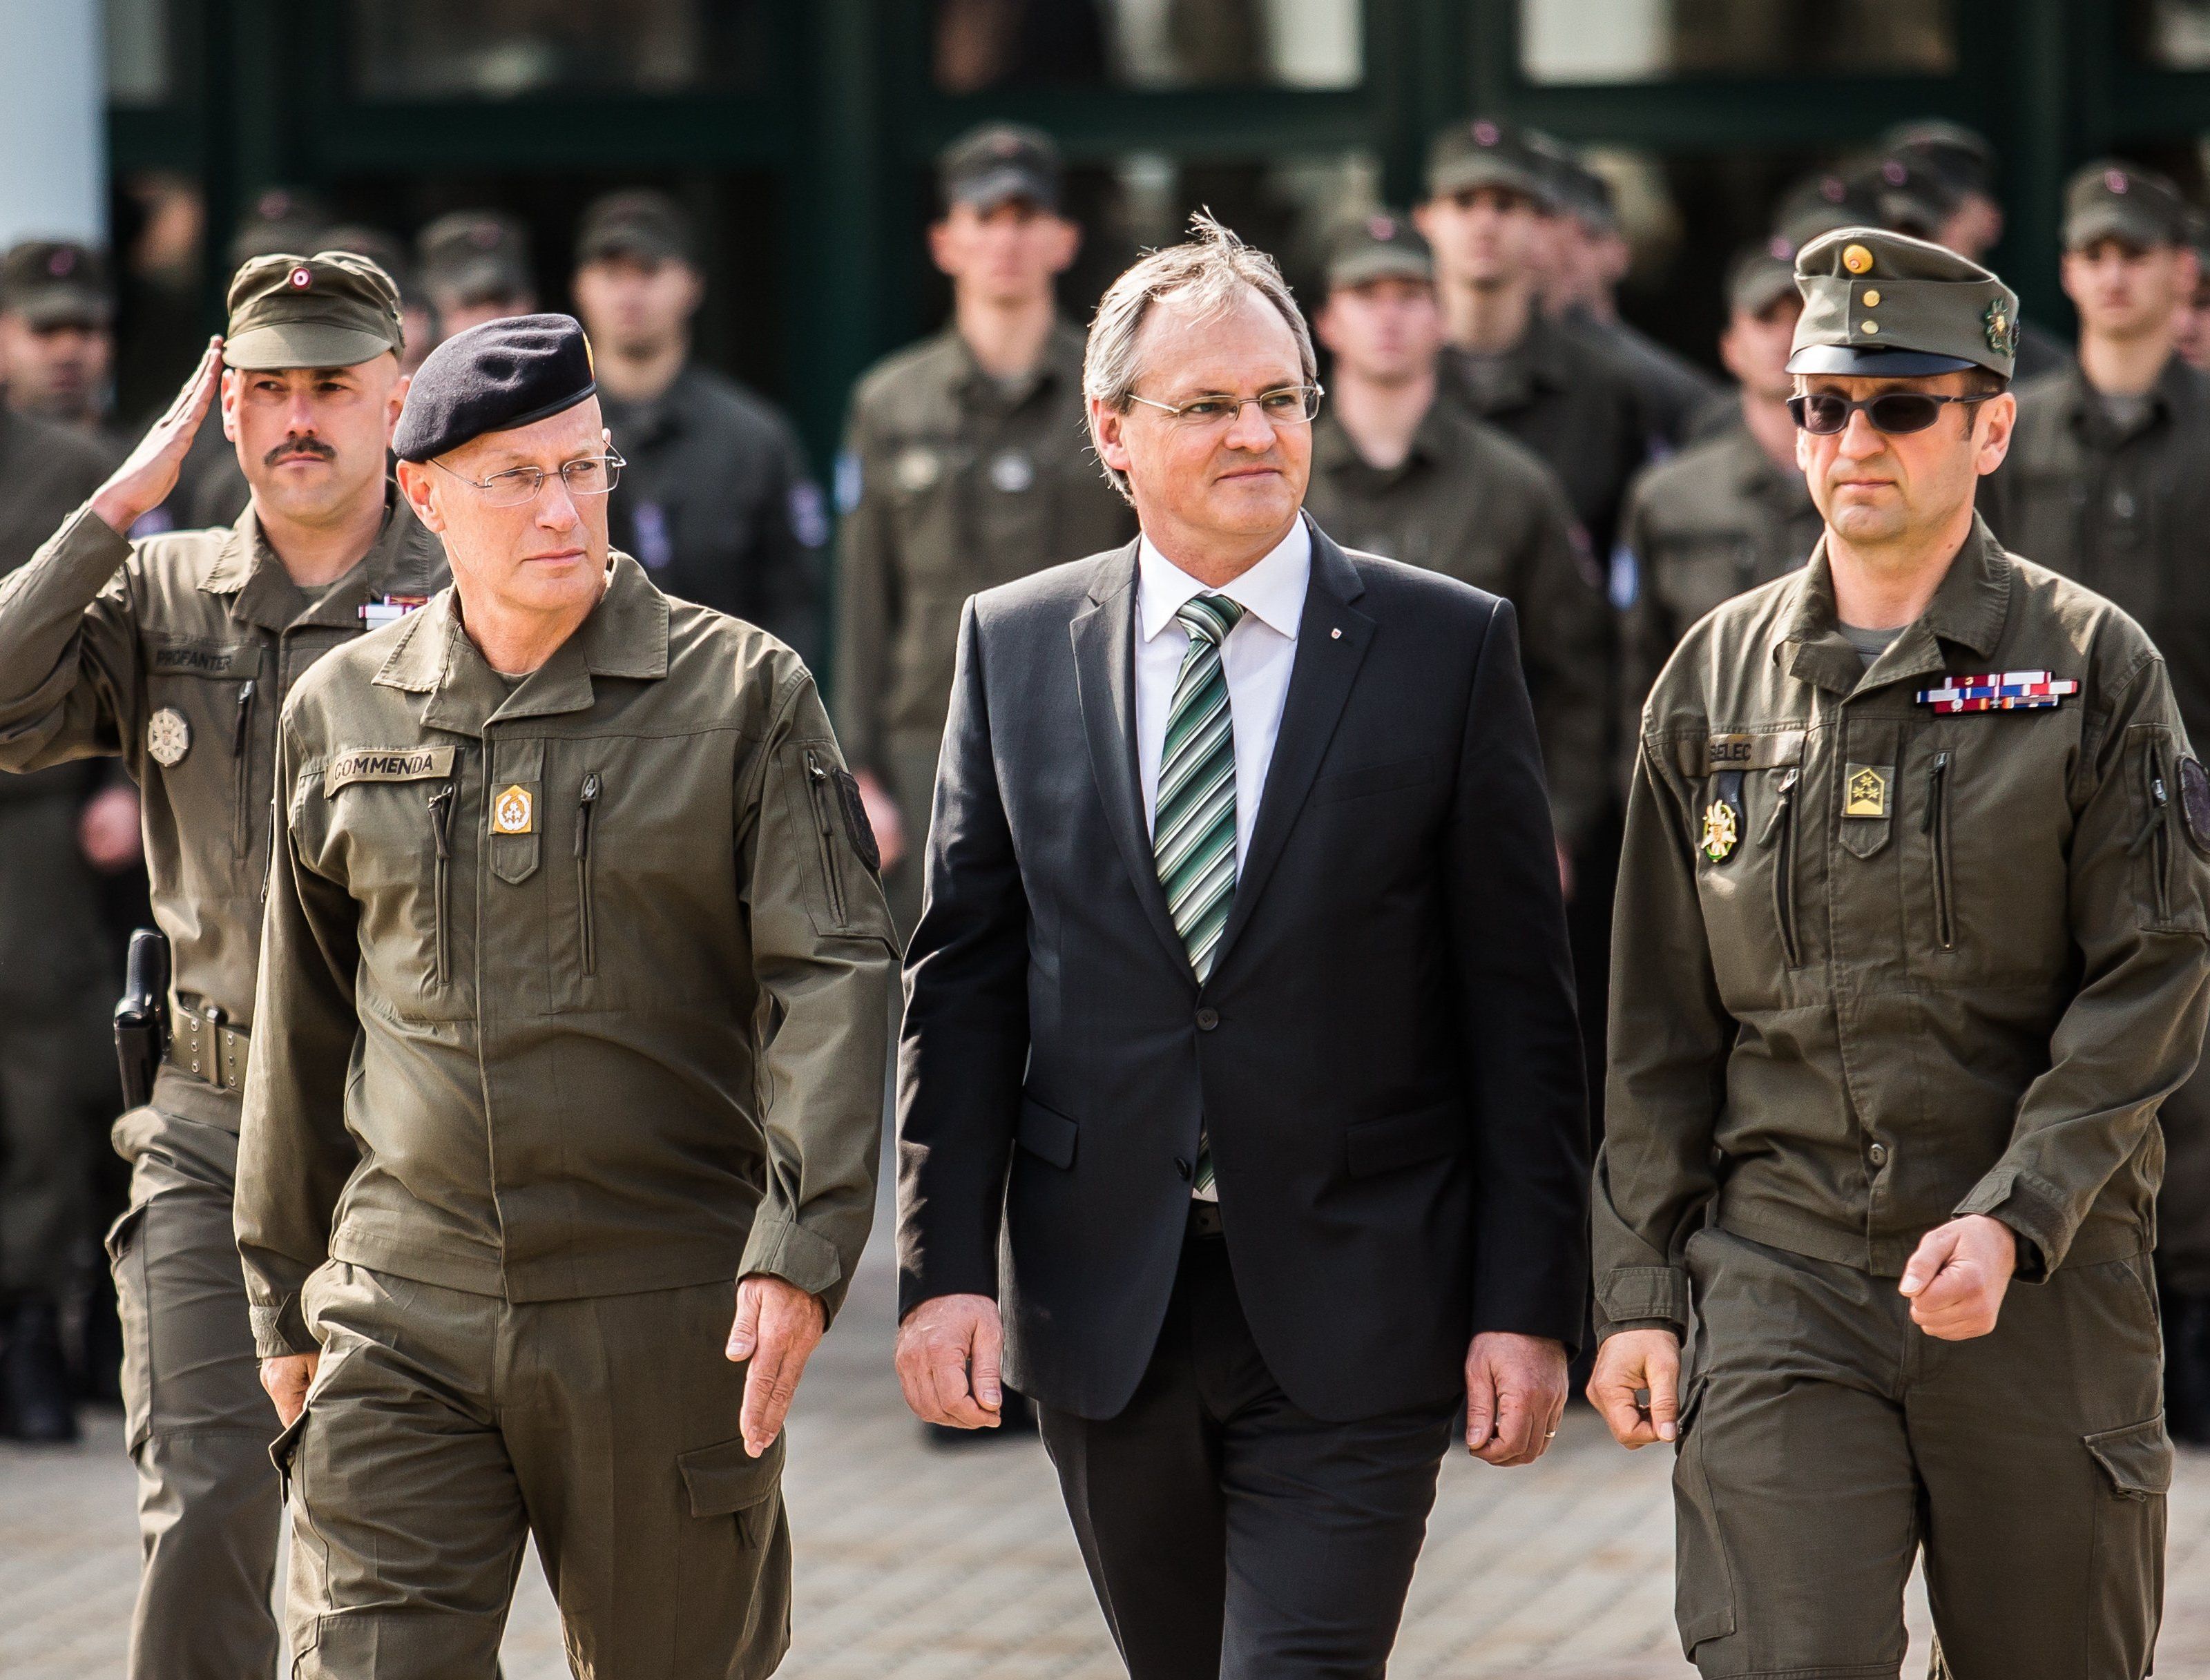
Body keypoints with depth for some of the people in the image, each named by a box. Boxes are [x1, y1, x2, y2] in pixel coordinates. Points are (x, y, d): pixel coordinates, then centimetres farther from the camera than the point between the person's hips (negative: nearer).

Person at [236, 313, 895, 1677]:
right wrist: (285, 1304, 19)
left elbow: (835, 979, -7)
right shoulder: (341, 713, 9)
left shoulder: (743, 692, 0)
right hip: (403, 1326, 2)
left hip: (668, 1317, -2)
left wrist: (800, 1256, -19)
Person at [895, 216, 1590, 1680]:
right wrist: (947, 1265, -2)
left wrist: (1531, 1303, -6)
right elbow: (966, 982, 6)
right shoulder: (1016, 647, 6)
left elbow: (1521, 1004, -2)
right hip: (1103, 1309, 3)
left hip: (1352, 1320, -3)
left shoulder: (1451, 647, -1)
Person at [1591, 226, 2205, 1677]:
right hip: (1781, 1284, 1)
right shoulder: (1718, 676, 9)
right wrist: (1638, 1292, 6)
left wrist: (2011, 1220, -18)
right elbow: (1662, 1029, 12)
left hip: (2044, 1284, -1)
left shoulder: (2093, 666, 0)